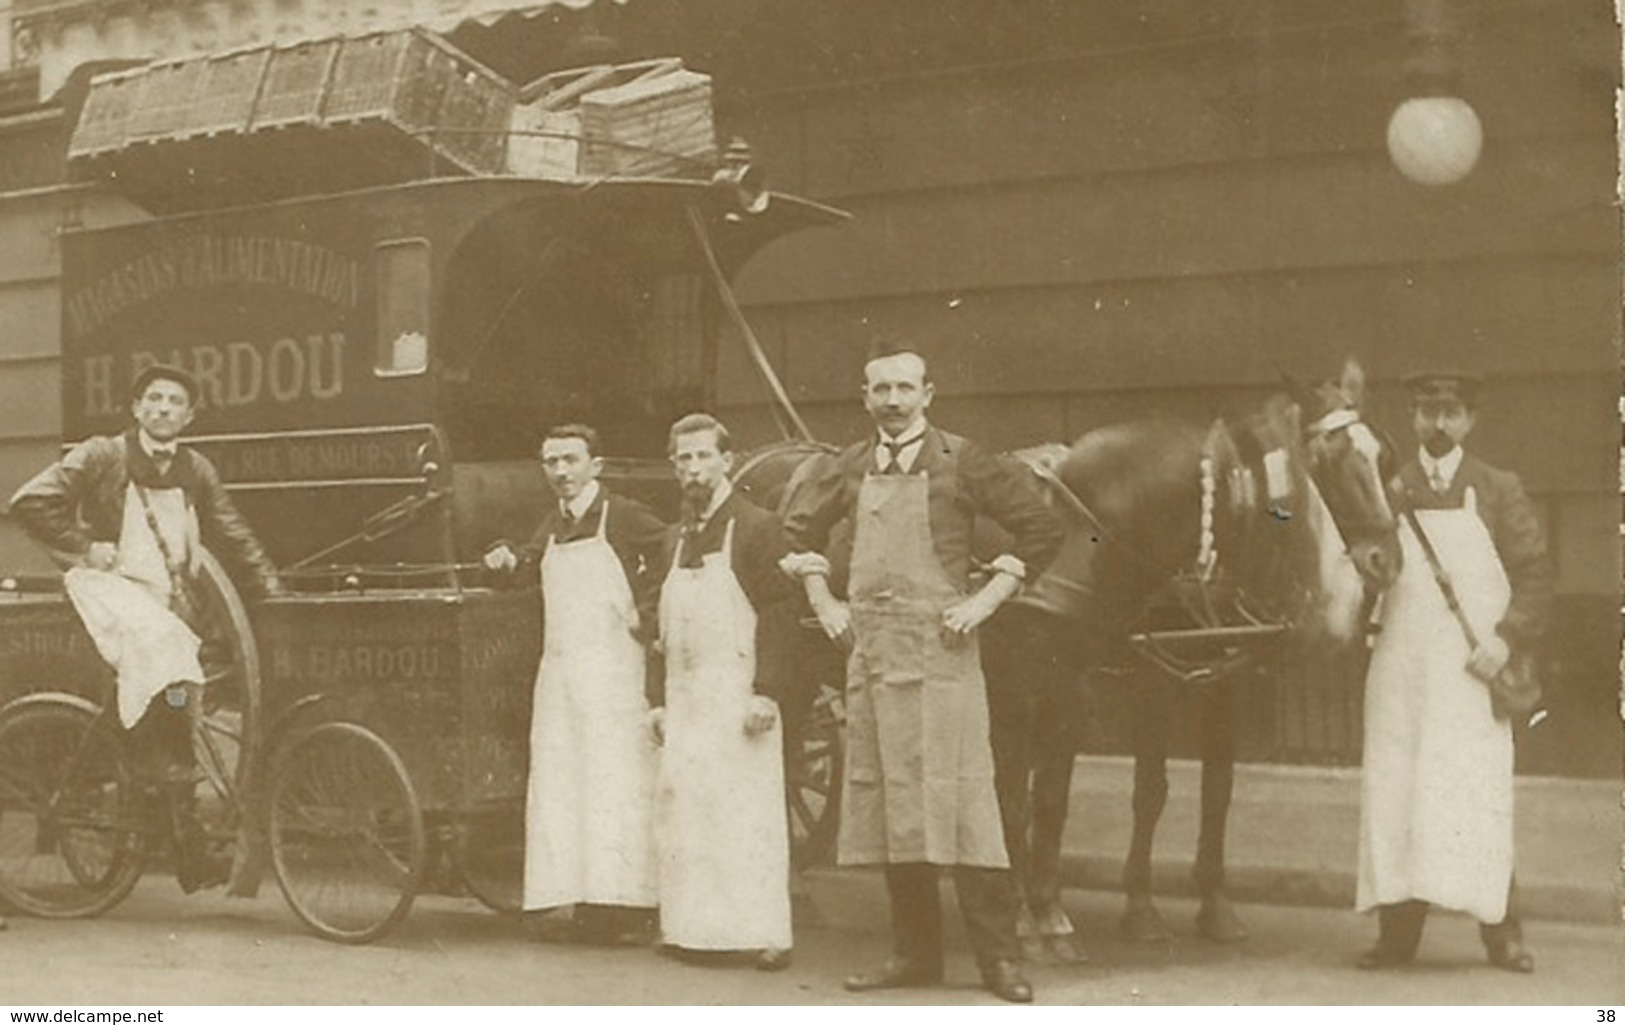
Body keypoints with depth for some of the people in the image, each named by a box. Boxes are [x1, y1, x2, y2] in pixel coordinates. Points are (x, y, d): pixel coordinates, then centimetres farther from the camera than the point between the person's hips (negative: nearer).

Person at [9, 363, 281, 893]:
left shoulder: (196, 471, 16)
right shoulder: (100, 457, 3)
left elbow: (233, 537, 19)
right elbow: (31, 503, -3)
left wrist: (271, 587, 8)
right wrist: (84, 547, -8)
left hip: (169, 603, 5)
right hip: (109, 588, -5)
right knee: (160, 644, -34)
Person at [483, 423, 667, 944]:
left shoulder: (622, 516, -5)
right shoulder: (553, 524, 16)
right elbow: (532, 558, 33)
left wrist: (650, 617, -9)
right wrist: (508, 557, 12)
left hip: (612, 669, -7)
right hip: (559, 671, 7)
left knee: (616, 782, -7)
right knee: (559, 788, 3)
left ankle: (627, 907, -5)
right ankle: (584, 902, 7)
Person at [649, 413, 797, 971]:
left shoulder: (757, 527, -3)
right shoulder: (676, 538, 17)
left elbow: (782, 611, -9)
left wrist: (767, 691, -16)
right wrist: (661, 700, 15)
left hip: (737, 693, -7)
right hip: (685, 703, 7)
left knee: (747, 814, -8)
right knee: (681, 816, 4)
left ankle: (766, 934, -6)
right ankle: (692, 927, 9)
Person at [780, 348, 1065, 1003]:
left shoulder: (959, 463, -2)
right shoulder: (849, 470, 11)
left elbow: (1041, 526, -2)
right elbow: (800, 525, 27)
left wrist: (987, 599, -5)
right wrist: (823, 601, 18)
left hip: (940, 649, -5)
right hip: (870, 653, 5)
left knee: (958, 795, -8)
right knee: (887, 801, 8)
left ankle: (998, 956, -3)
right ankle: (915, 952, 16)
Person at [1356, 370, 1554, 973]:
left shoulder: (1499, 491, 5)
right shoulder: (1387, 492, 10)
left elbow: (1536, 575, 3)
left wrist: (1508, 639, -9)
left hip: (1473, 673, -2)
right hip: (1401, 671, 2)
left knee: (1480, 798, -6)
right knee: (1394, 796, 0)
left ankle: (1501, 932, 1)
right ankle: (1398, 933, 6)